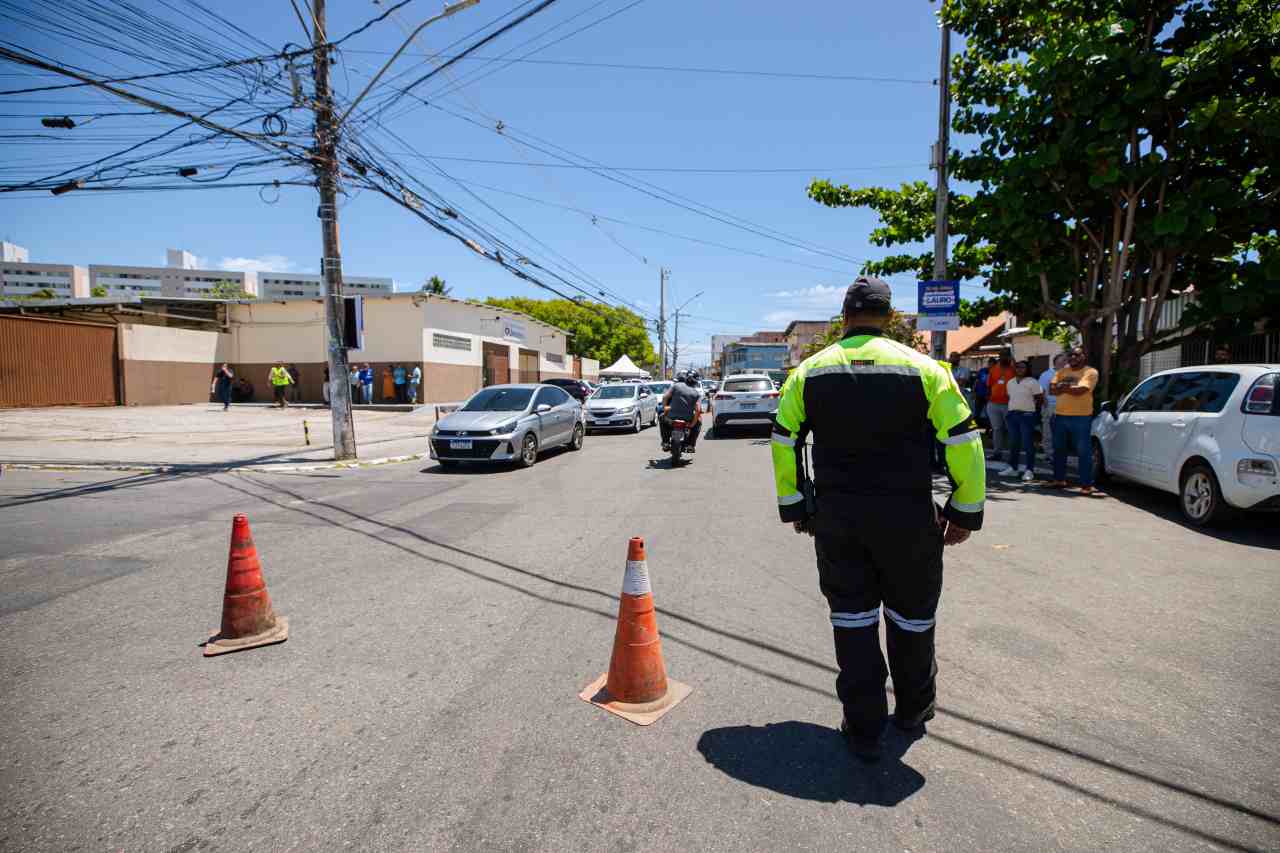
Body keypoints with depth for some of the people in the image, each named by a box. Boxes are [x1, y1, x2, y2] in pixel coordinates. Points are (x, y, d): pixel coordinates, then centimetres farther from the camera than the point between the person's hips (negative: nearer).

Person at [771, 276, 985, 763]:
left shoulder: (810, 371, 3)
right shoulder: (922, 368, -4)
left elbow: (782, 440, 5)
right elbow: (964, 442, -5)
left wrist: (793, 506, 12)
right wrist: (966, 512, 3)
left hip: (835, 516, 1)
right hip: (907, 516, -1)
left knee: (852, 617, 12)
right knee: (911, 614, 19)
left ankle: (864, 728, 18)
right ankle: (913, 710, 38)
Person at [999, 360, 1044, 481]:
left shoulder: (1032, 382, -5)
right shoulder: (1010, 382, 14)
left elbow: (1040, 397, -6)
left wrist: (1030, 406, 1)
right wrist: (1012, 409, 11)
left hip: (1027, 414, -6)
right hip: (1012, 414, 6)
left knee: (1028, 443, -4)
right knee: (1013, 442, 10)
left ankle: (1029, 470, -1)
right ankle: (1012, 467, 17)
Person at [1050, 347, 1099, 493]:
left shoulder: (1090, 372, -3)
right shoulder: (1062, 372, 13)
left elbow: (1080, 390, -17)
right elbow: (1053, 389, 1)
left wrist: (1063, 386, -6)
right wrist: (1070, 387, -13)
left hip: (1081, 417, -6)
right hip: (1060, 416, 6)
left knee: (1084, 452, -4)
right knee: (1059, 449, 14)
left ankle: (1087, 484, 0)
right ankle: (1059, 479, 26)